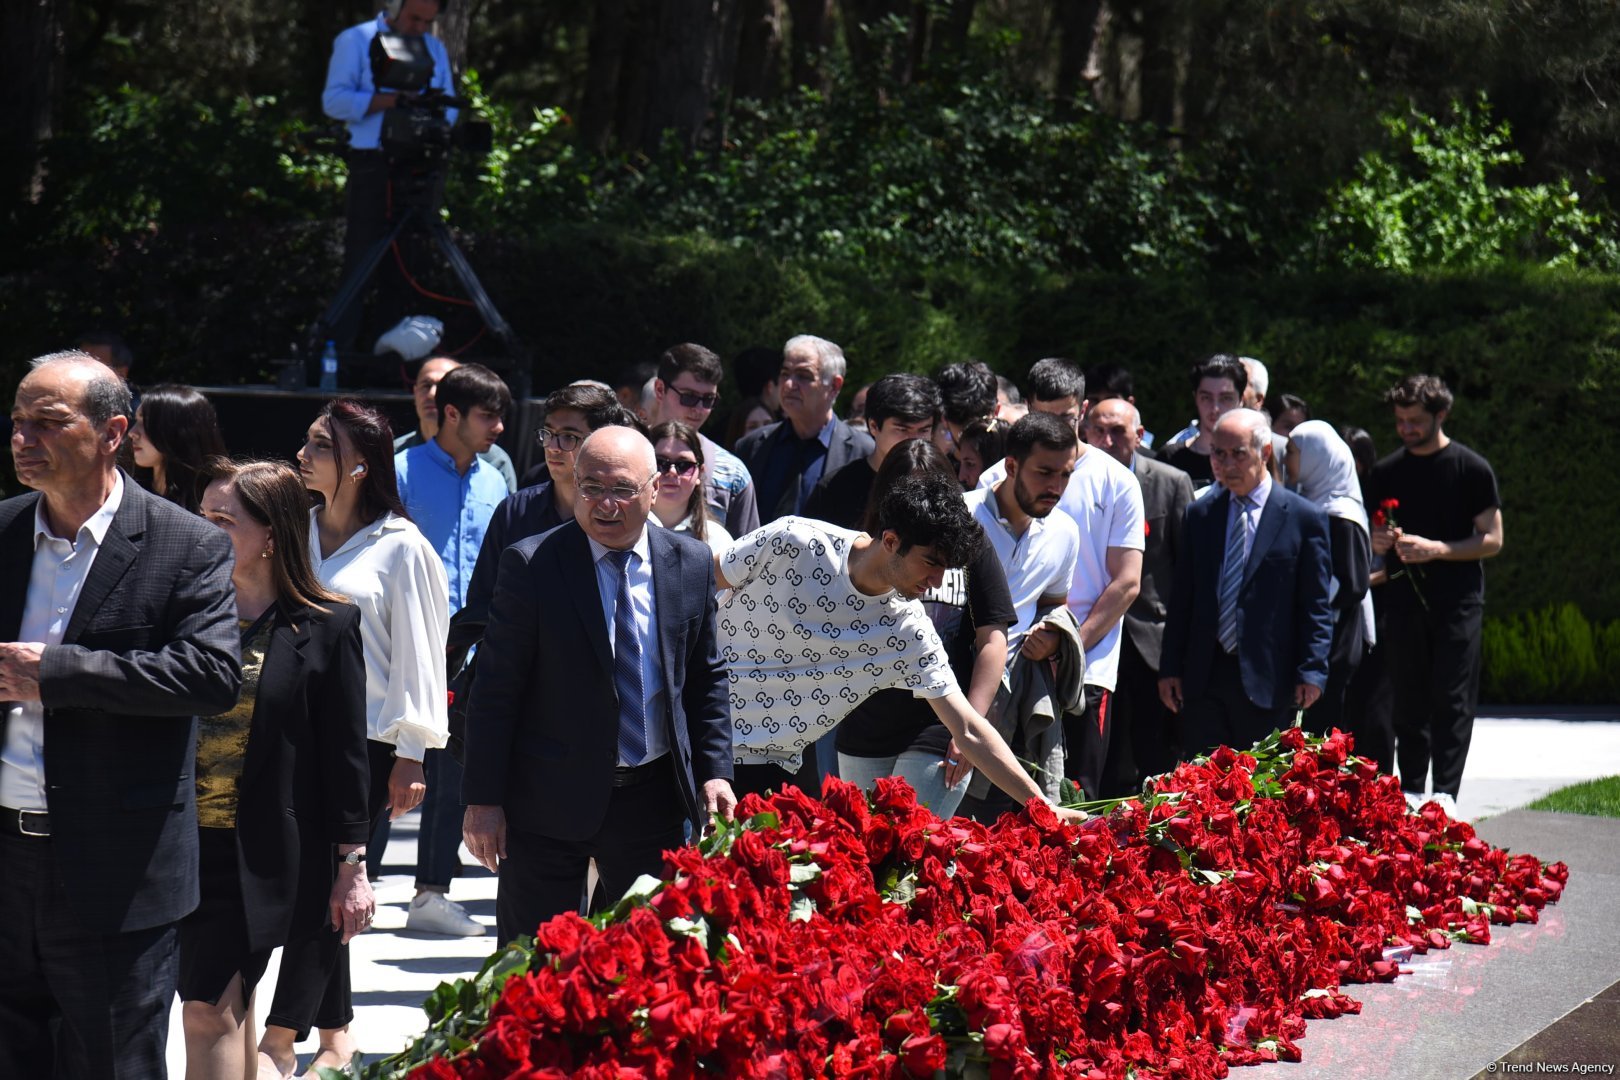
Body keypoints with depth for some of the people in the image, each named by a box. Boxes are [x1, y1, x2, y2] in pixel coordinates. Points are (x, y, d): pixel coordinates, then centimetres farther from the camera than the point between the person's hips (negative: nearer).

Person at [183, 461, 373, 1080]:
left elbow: (344, 755, -2)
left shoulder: (326, 628, -3)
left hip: (259, 856, -4)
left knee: (210, 1011, -10)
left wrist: (352, 868, -3)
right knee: (227, 1008, 12)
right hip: (187, 842, 5)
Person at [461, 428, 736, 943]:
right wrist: (483, 799, -10)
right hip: (549, 801, -3)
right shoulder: (530, 565, -8)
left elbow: (706, 680, 11)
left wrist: (714, 771, 2)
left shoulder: (692, 563, 3)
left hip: (654, 798, 3)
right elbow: (495, 691, -7)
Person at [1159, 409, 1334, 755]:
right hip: (1203, 680, 4)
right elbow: (1181, 598, 14)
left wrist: (1311, 672, -9)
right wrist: (1170, 668, 9)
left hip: (1267, 683, -4)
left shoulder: (1304, 518, 0)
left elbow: (1315, 606, -1)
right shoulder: (1199, 514, 13)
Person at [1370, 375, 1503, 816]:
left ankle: (1445, 794, -12)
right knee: (1409, 701, 6)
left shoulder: (1472, 469, -1)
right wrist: (1377, 543, -2)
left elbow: (1492, 539, -3)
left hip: (1458, 602, -4)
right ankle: (1410, 792, 12)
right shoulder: (1386, 472, 12)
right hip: (1405, 601, 4)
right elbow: (1377, 535, 23)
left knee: (1452, 700, -8)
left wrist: (1437, 549, -16)